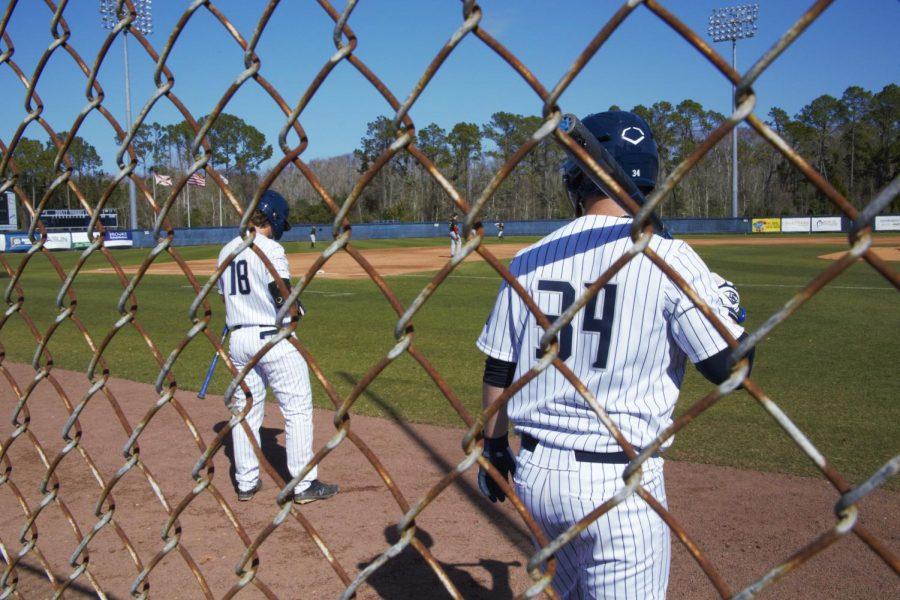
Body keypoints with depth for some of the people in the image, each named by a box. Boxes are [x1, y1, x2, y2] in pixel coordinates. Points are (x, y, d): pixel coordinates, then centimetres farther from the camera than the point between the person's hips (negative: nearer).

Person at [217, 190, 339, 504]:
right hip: (273, 337, -7)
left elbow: (226, 296, 15)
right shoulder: (270, 249, -13)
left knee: (246, 408, 15)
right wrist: (297, 308, 2)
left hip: (238, 338, 8)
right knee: (297, 407, 1)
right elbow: (284, 299, -17)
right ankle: (304, 485, 4)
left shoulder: (226, 251, 11)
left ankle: (246, 482, 22)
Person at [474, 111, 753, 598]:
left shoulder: (529, 260, 0)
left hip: (534, 472, 5)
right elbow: (729, 367, -9)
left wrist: (494, 449, 19)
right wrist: (729, 307, 12)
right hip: (617, 484, -4)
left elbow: (497, 373, 5)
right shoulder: (670, 259, -12)